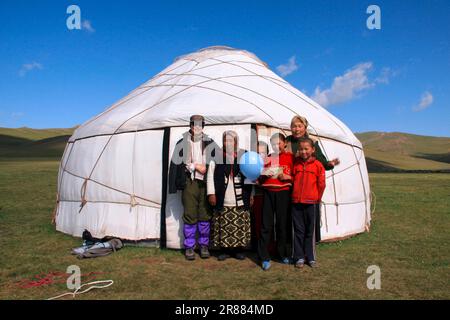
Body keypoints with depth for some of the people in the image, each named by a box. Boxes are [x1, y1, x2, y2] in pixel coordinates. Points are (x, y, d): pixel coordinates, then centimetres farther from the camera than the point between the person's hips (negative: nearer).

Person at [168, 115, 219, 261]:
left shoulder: (210, 143, 11)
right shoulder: (182, 143, 7)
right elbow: (177, 164, -1)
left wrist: (206, 168, -8)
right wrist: (195, 166, -7)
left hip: (206, 183, 1)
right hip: (189, 183, -1)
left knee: (205, 215, 4)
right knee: (190, 216, 1)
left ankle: (204, 245, 19)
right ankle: (189, 246, 14)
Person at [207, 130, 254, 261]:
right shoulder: (216, 156, 4)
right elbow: (211, 175, 3)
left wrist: (251, 195, 3)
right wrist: (211, 193, -5)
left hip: (240, 201, 0)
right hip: (222, 201, 0)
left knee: (240, 226, 6)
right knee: (223, 227, 4)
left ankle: (239, 249, 21)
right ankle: (224, 250, 18)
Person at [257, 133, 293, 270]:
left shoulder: (290, 157, 6)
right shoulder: (268, 158, 14)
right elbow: (261, 178, 16)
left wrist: (286, 177, -14)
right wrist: (263, 175, -5)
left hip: (283, 193, -2)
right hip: (268, 193, 2)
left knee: (282, 224, 4)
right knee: (266, 225, -1)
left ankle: (283, 254, 21)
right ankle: (264, 257, 5)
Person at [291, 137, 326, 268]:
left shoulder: (318, 165, -3)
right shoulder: (295, 163, 4)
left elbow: (321, 184, 1)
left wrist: (317, 198, 5)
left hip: (311, 202, -1)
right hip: (296, 202, 2)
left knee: (310, 231, 9)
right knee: (298, 230, 7)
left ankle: (310, 257, 21)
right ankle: (299, 257, 17)